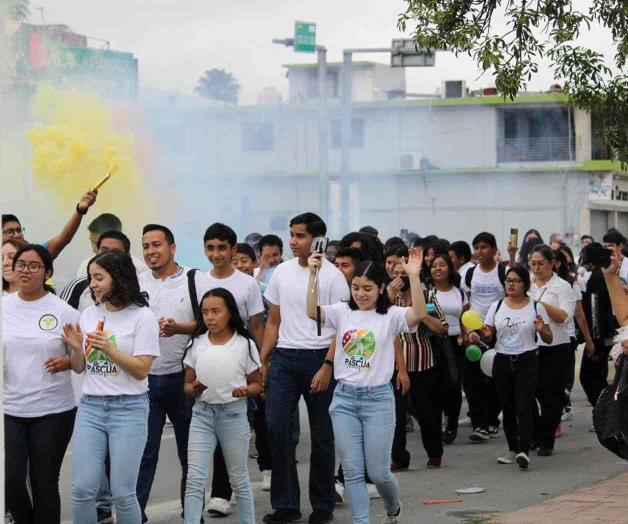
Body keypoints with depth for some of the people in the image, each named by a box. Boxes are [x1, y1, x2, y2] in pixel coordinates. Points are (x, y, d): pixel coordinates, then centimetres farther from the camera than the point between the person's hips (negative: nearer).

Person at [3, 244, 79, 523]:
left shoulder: (63, 312, -4)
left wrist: (66, 362, -19)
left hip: (53, 411, -2)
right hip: (8, 409, 2)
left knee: (45, 484, 4)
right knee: (10, 482, -1)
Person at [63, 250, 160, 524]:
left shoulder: (142, 316, -6)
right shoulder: (89, 314, 8)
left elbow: (141, 370, -10)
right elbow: (79, 368, 14)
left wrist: (109, 349, -21)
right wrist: (76, 348, -6)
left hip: (128, 409, -4)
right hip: (90, 407, 4)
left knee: (122, 493, -3)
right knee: (82, 489, -2)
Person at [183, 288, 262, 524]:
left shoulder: (244, 345, -3)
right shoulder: (196, 344, 3)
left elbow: (256, 384, 4)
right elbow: (187, 384, 8)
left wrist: (244, 391, -18)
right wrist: (195, 389, -14)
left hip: (233, 413, -2)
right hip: (202, 414, 2)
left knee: (238, 479, 10)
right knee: (195, 480, -7)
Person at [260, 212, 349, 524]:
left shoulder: (332, 276, -6)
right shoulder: (281, 272, 8)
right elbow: (273, 321, 14)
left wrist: (327, 368, -15)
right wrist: (263, 361, 7)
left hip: (319, 357, -4)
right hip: (284, 357, 4)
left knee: (321, 434, 5)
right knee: (276, 425, -7)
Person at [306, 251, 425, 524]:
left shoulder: (390, 316, -3)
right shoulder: (342, 312, 4)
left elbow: (420, 315, -22)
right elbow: (312, 312, -13)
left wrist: (413, 277, -30)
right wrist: (313, 275, -24)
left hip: (378, 399, -2)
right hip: (344, 398, 2)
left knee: (378, 471, 3)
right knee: (353, 471, 2)